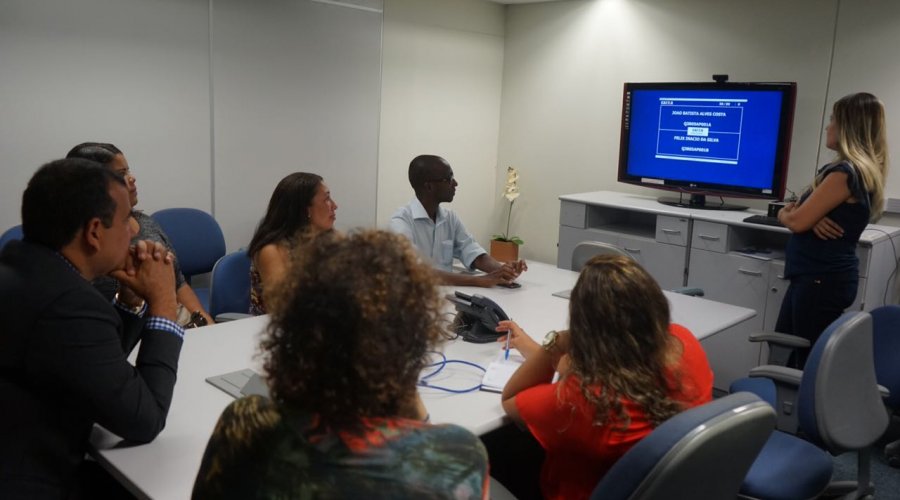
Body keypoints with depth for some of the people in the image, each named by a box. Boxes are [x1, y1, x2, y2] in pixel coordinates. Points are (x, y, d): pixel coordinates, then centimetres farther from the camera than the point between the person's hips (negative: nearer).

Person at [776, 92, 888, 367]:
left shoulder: (845, 172, -18)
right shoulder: (858, 170, 14)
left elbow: (797, 221, -19)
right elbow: (798, 211, 12)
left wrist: (785, 214, 4)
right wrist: (792, 211, -12)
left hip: (822, 279, -10)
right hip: (816, 275, 10)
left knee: (810, 360, 1)